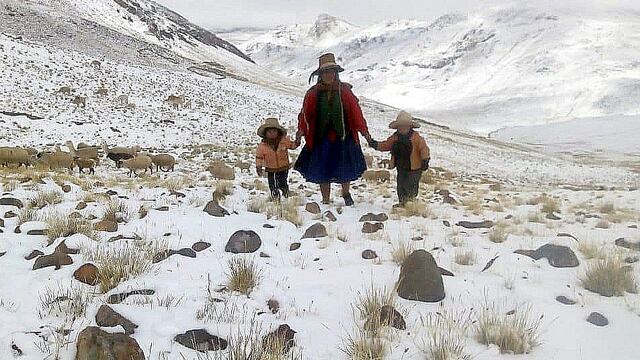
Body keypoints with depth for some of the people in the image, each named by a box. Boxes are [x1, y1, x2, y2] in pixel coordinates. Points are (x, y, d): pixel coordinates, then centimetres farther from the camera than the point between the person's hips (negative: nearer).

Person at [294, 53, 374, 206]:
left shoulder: (345, 90, -2)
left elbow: (355, 111, -2)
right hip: (321, 139, 0)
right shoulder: (313, 93, -2)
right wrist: (301, 129, -17)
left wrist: (364, 130, -8)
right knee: (322, 172, 7)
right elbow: (305, 113, -2)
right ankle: (326, 202, 24)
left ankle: (346, 193, 39)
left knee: (346, 170, 8)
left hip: (343, 137, 0)